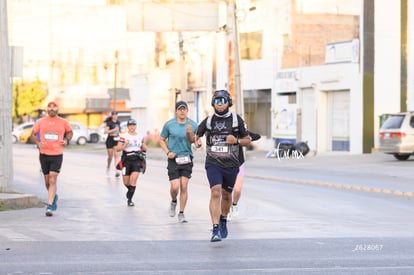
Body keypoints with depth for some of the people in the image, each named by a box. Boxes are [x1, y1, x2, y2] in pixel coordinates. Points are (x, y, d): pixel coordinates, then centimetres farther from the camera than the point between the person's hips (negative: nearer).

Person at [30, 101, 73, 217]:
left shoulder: (63, 122, 3)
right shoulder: (40, 122, 4)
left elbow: (70, 132, 20)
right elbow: (32, 134, 11)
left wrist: (66, 140, 0)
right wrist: (38, 143, -9)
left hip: (57, 155, -2)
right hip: (44, 154, 2)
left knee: (53, 180, -13)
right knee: (47, 181, 13)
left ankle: (49, 206, -15)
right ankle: (53, 197, 41)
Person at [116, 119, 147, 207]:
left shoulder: (140, 136, 12)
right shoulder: (124, 136, 1)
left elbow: (144, 149, 23)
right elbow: (118, 149, -4)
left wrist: (143, 147, 0)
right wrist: (125, 145, -20)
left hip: (137, 160, 1)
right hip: (126, 160, -1)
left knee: (134, 178, -17)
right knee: (126, 182, 5)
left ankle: (129, 199, -11)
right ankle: (130, 190, 41)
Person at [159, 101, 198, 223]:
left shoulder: (192, 125, 1)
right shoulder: (169, 124, -1)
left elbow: (192, 141, 0)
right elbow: (162, 140, 9)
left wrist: (189, 133, -20)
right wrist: (168, 152, -6)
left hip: (187, 158, 1)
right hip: (173, 159, -1)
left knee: (184, 186, -2)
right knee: (174, 187, -9)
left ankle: (181, 213, 9)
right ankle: (173, 202, 24)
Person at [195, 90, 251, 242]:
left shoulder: (237, 120, 2)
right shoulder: (208, 121, 5)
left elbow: (247, 140, 8)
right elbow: (197, 135, 19)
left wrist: (236, 141, -13)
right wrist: (197, 141, -4)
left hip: (231, 164, 1)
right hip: (213, 163, -1)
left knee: (226, 195, 14)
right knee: (215, 193, -17)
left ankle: (223, 222, 41)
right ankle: (215, 230, -21)